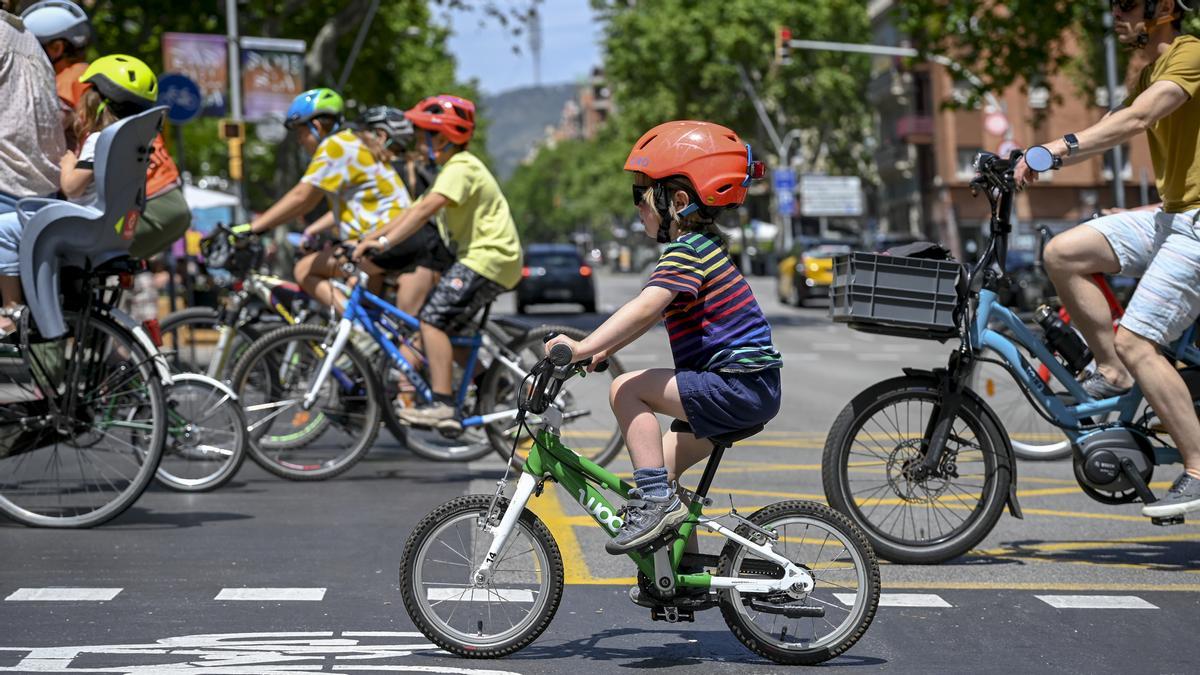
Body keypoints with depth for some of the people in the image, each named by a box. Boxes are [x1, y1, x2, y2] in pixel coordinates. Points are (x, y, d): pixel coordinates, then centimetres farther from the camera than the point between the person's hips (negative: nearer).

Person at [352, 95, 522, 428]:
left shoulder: (461, 169, -14)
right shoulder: (452, 169, 20)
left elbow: (426, 210, -28)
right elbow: (413, 212, 17)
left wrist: (384, 241, -33)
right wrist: (370, 237, 9)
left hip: (488, 257, -11)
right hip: (480, 255, 11)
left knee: (433, 318, -17)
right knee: (445, 326, 14)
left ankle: (442, 406, -22)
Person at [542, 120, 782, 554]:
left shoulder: (686, 252, -15)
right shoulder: (700, 247, 17)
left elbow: (645, 308, -29)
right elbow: (650, 315, 23)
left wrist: (583, 348, -33)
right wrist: (602, 350, 17)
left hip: (737, 385, -10)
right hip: (752, 389, 10)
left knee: (627, 389, -15)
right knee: (663, 463, 16)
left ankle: (656, 500, -15)